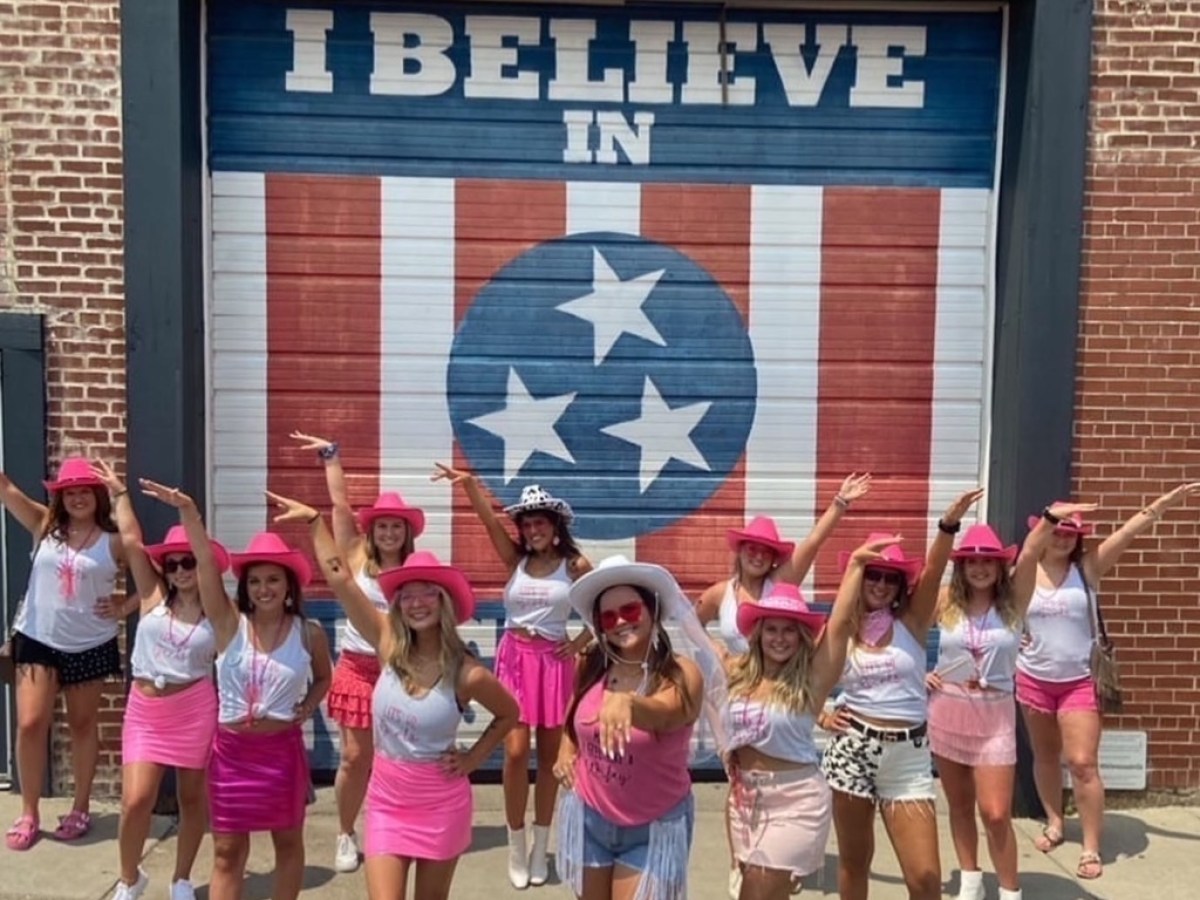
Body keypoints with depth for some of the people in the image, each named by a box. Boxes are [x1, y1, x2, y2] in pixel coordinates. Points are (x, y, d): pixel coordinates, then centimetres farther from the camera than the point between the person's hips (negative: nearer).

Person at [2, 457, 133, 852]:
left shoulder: (113, 542, -5)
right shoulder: (44, 525, 0)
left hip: (90, 646, -1)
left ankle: (80, 809, 25)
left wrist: (124, 608, -6)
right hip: (37, 640, 1)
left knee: (83, 725, 11)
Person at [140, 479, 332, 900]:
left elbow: (324, 679, 13)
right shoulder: (229, 623, -7)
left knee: (288, 842, 14)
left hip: (282, 748, 0)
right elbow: (206, 564, -20)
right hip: (232, 749, 1)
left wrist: (305, 709, -5)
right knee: (227, 850, 9)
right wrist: (189, 513, -31)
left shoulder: (309, 633, -6)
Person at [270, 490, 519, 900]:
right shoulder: (389, 645, -9)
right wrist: (314, 520, -12)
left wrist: (472, 759, -3)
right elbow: (339, 577, -11)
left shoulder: (468, 675, -15)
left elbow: (509, 714, 5)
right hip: (385, 799, 2)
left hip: (440, 804, -2)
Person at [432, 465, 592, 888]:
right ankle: (516, 845, 12)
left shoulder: (575, 565, -3)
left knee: (549, 755, 8)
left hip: (554, 661, -1)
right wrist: (469, 483, -26)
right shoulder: (515, 560, 2)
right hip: (515, 658, 1)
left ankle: (540, 846, 21)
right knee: (516, 752, -5)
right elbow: (489, 520, -13)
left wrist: (580, 642, -3)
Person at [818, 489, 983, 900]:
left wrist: (949, 524, -32)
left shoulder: (912, 622, -1)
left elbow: (933, 571, -18)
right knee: (854, 862, 14)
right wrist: (821, 715, -2)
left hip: (908, 756, -1)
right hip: (852, 747, 1)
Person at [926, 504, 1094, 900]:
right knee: (959, 805, 14)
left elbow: (1030, 554, -22)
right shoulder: (945, 601, -4)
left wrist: (1050, 519, -35)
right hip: (947, 712, 1)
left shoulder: (1013, 600, -6)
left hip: (994, 716, -1)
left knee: (996, 813, -4)